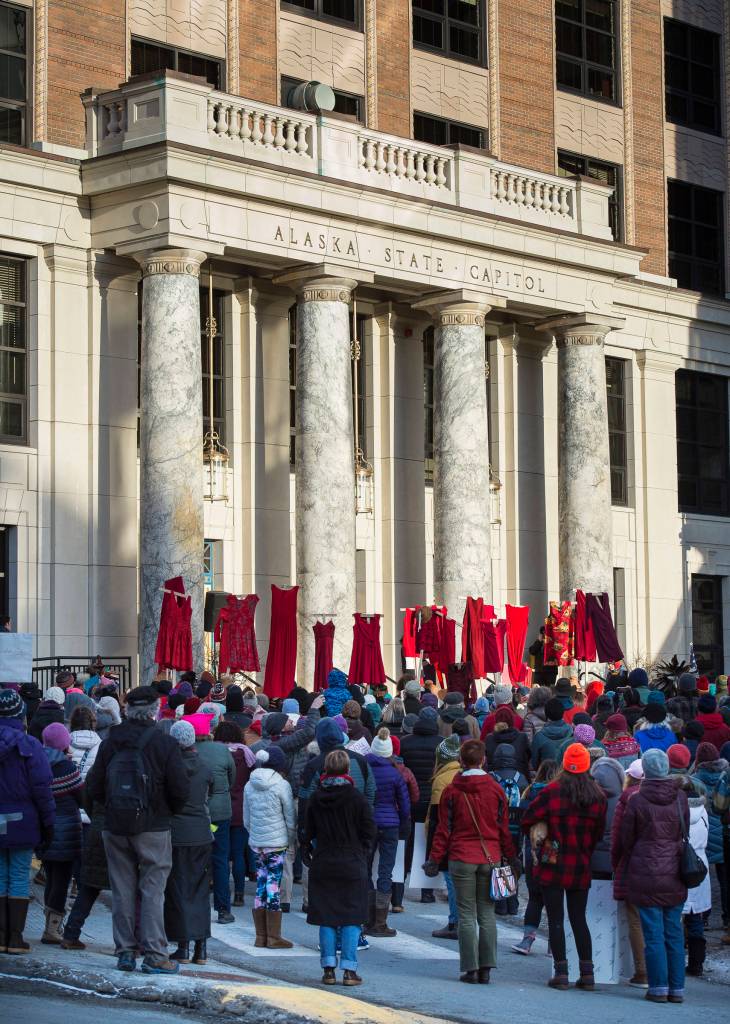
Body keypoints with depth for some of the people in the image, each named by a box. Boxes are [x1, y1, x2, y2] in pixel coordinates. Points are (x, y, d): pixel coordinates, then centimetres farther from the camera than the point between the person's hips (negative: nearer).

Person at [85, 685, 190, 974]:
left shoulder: (110, 743, 3)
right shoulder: (165, 744, -8)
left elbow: (93, 788, 4)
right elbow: (181, 790, -11)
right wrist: (170, 811, 8)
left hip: (115, 828, 3)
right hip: (153, 828, -3)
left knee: (122, 890, 11)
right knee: (152, 890, 0)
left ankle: (125, 952, 14)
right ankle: (154, 955, -2)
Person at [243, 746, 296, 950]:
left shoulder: (250, 786, 6)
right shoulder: (282, 785, -10)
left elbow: (246, 819, 11)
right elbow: (290, 818, -6)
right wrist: (292, 841, 7)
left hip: (256, 843, 5)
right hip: (277, 844, -5)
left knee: (261, 887, 10)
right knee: (274, 888, -2)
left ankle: (261, 936, 13)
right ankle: (273, 937, 1)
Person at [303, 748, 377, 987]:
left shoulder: (315, 798, 0)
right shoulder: (356, 798, -8)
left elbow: (307, 831, 5)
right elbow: (369, 831, -4)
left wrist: (308, 855, 16)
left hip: (323, 865, 2)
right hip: (352, 865, -2)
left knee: (326, 918, 7)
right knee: (351, 919, 3)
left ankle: (329, 969, 5)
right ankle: (349, 969, -2)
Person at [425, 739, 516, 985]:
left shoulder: (452, 791, -2)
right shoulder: (495, 789, 3)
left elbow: (444, 829, 0)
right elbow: (504, 827, 7)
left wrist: (435, 858, 6)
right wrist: (511, 857, 16)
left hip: (461, 858, -2)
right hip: (490, 858, 2)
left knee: (467, 916, 2)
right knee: (487, 914, 6)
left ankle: (470, 969, 0)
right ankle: (485, 968, 3)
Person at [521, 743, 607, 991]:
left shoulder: (551, 792, -10)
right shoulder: (598, 796, -1)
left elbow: (528, 819, -5)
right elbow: (599, 831, 3)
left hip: (553, 865, -3)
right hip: (581, 868, 3)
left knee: (555, 919, 2)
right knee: (579, 918, 12)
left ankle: (561, 972, 0)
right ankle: (587, 973, 9)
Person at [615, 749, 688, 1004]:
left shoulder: (636, 801, -8)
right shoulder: (680, 798, 1)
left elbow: (625, 840, 1)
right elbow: (684, 834, 10)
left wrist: (627, 868, 15)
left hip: (646, 875, -3)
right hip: (675, 875, 3)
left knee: (653, 934, 1)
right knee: (674, 932, 9)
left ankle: (658, 987, 1)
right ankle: (677, 988, 11)